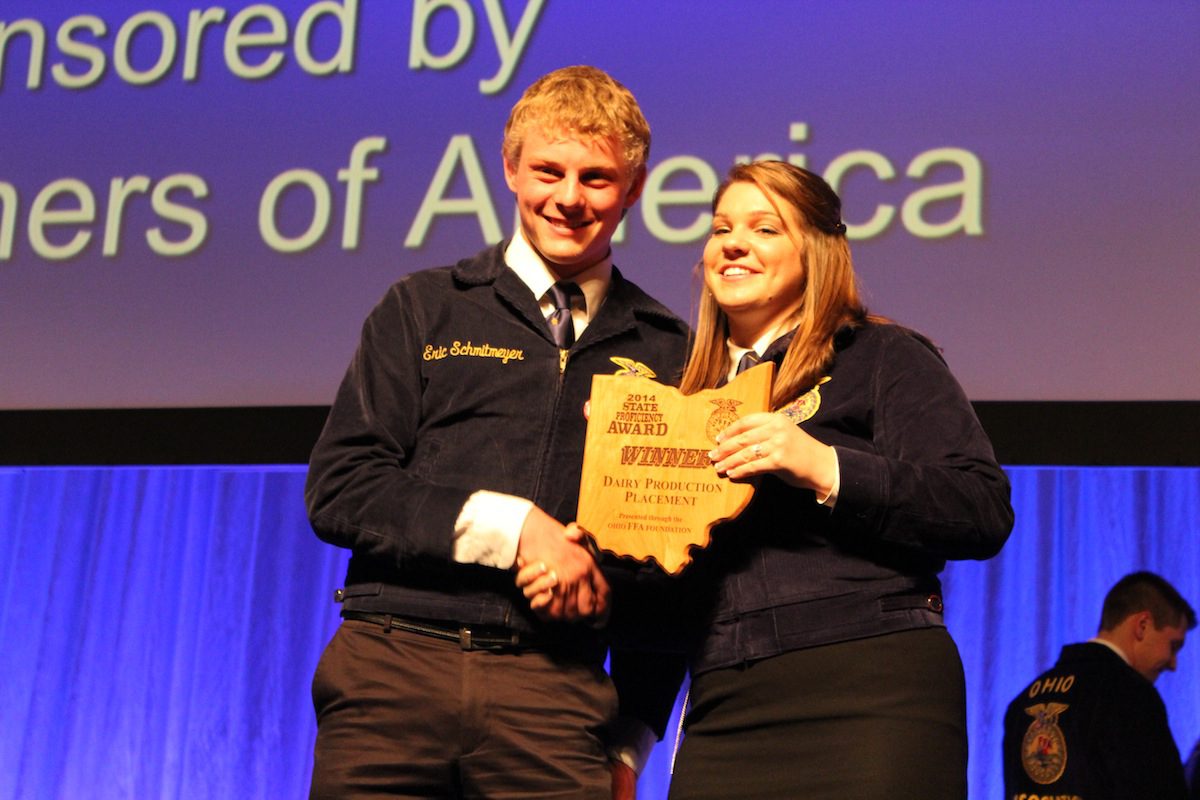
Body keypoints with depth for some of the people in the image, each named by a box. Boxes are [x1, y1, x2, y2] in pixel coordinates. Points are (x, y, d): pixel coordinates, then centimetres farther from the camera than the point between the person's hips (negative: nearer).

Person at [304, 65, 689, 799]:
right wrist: (513, 527, -10)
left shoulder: (667, 350, 13)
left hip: (557, 687, 0)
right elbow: (337, 490, 1)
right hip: (394, 667, 0)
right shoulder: (425, 310, 10)